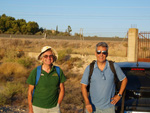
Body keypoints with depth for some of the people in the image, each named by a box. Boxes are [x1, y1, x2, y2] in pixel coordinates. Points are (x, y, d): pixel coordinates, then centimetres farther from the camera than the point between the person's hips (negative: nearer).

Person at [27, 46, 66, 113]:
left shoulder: (58, 71, -1)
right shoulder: (35, 72, -7)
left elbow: (62, 89, 7)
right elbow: (30, 91, -2)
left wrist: (58, 104, 3)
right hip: (38, 107, -1)